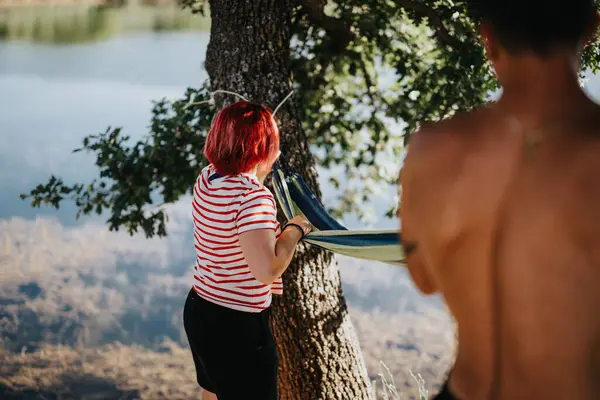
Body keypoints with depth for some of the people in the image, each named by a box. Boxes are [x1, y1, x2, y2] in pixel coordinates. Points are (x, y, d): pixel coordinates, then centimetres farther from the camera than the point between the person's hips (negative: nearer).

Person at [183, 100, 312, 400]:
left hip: (199, 311, 9)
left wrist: (262, 173, 25)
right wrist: (295, 229, -18)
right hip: (237, 328, -9)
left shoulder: (206, 179, 0)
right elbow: (266, 270, -33)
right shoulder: (254, 197, -25)